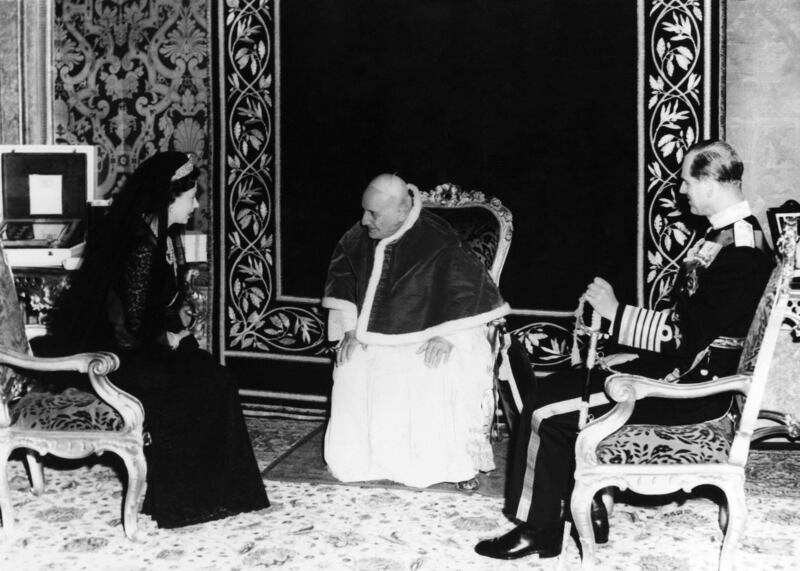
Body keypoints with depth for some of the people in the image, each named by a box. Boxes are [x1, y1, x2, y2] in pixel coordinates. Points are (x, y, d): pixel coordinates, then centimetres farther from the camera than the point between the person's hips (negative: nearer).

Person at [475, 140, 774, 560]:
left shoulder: (740, 252, -22)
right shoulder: (729, 232, 11)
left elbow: (685, 334, -24)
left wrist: (616, 312, -15)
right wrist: (613, 316, 7)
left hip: (692, 386, -10)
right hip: (681, 366, 10)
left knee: (547, 413, -11)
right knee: (553, 388, 6)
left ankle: (538, 532, 7)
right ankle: (588, 516, 10)